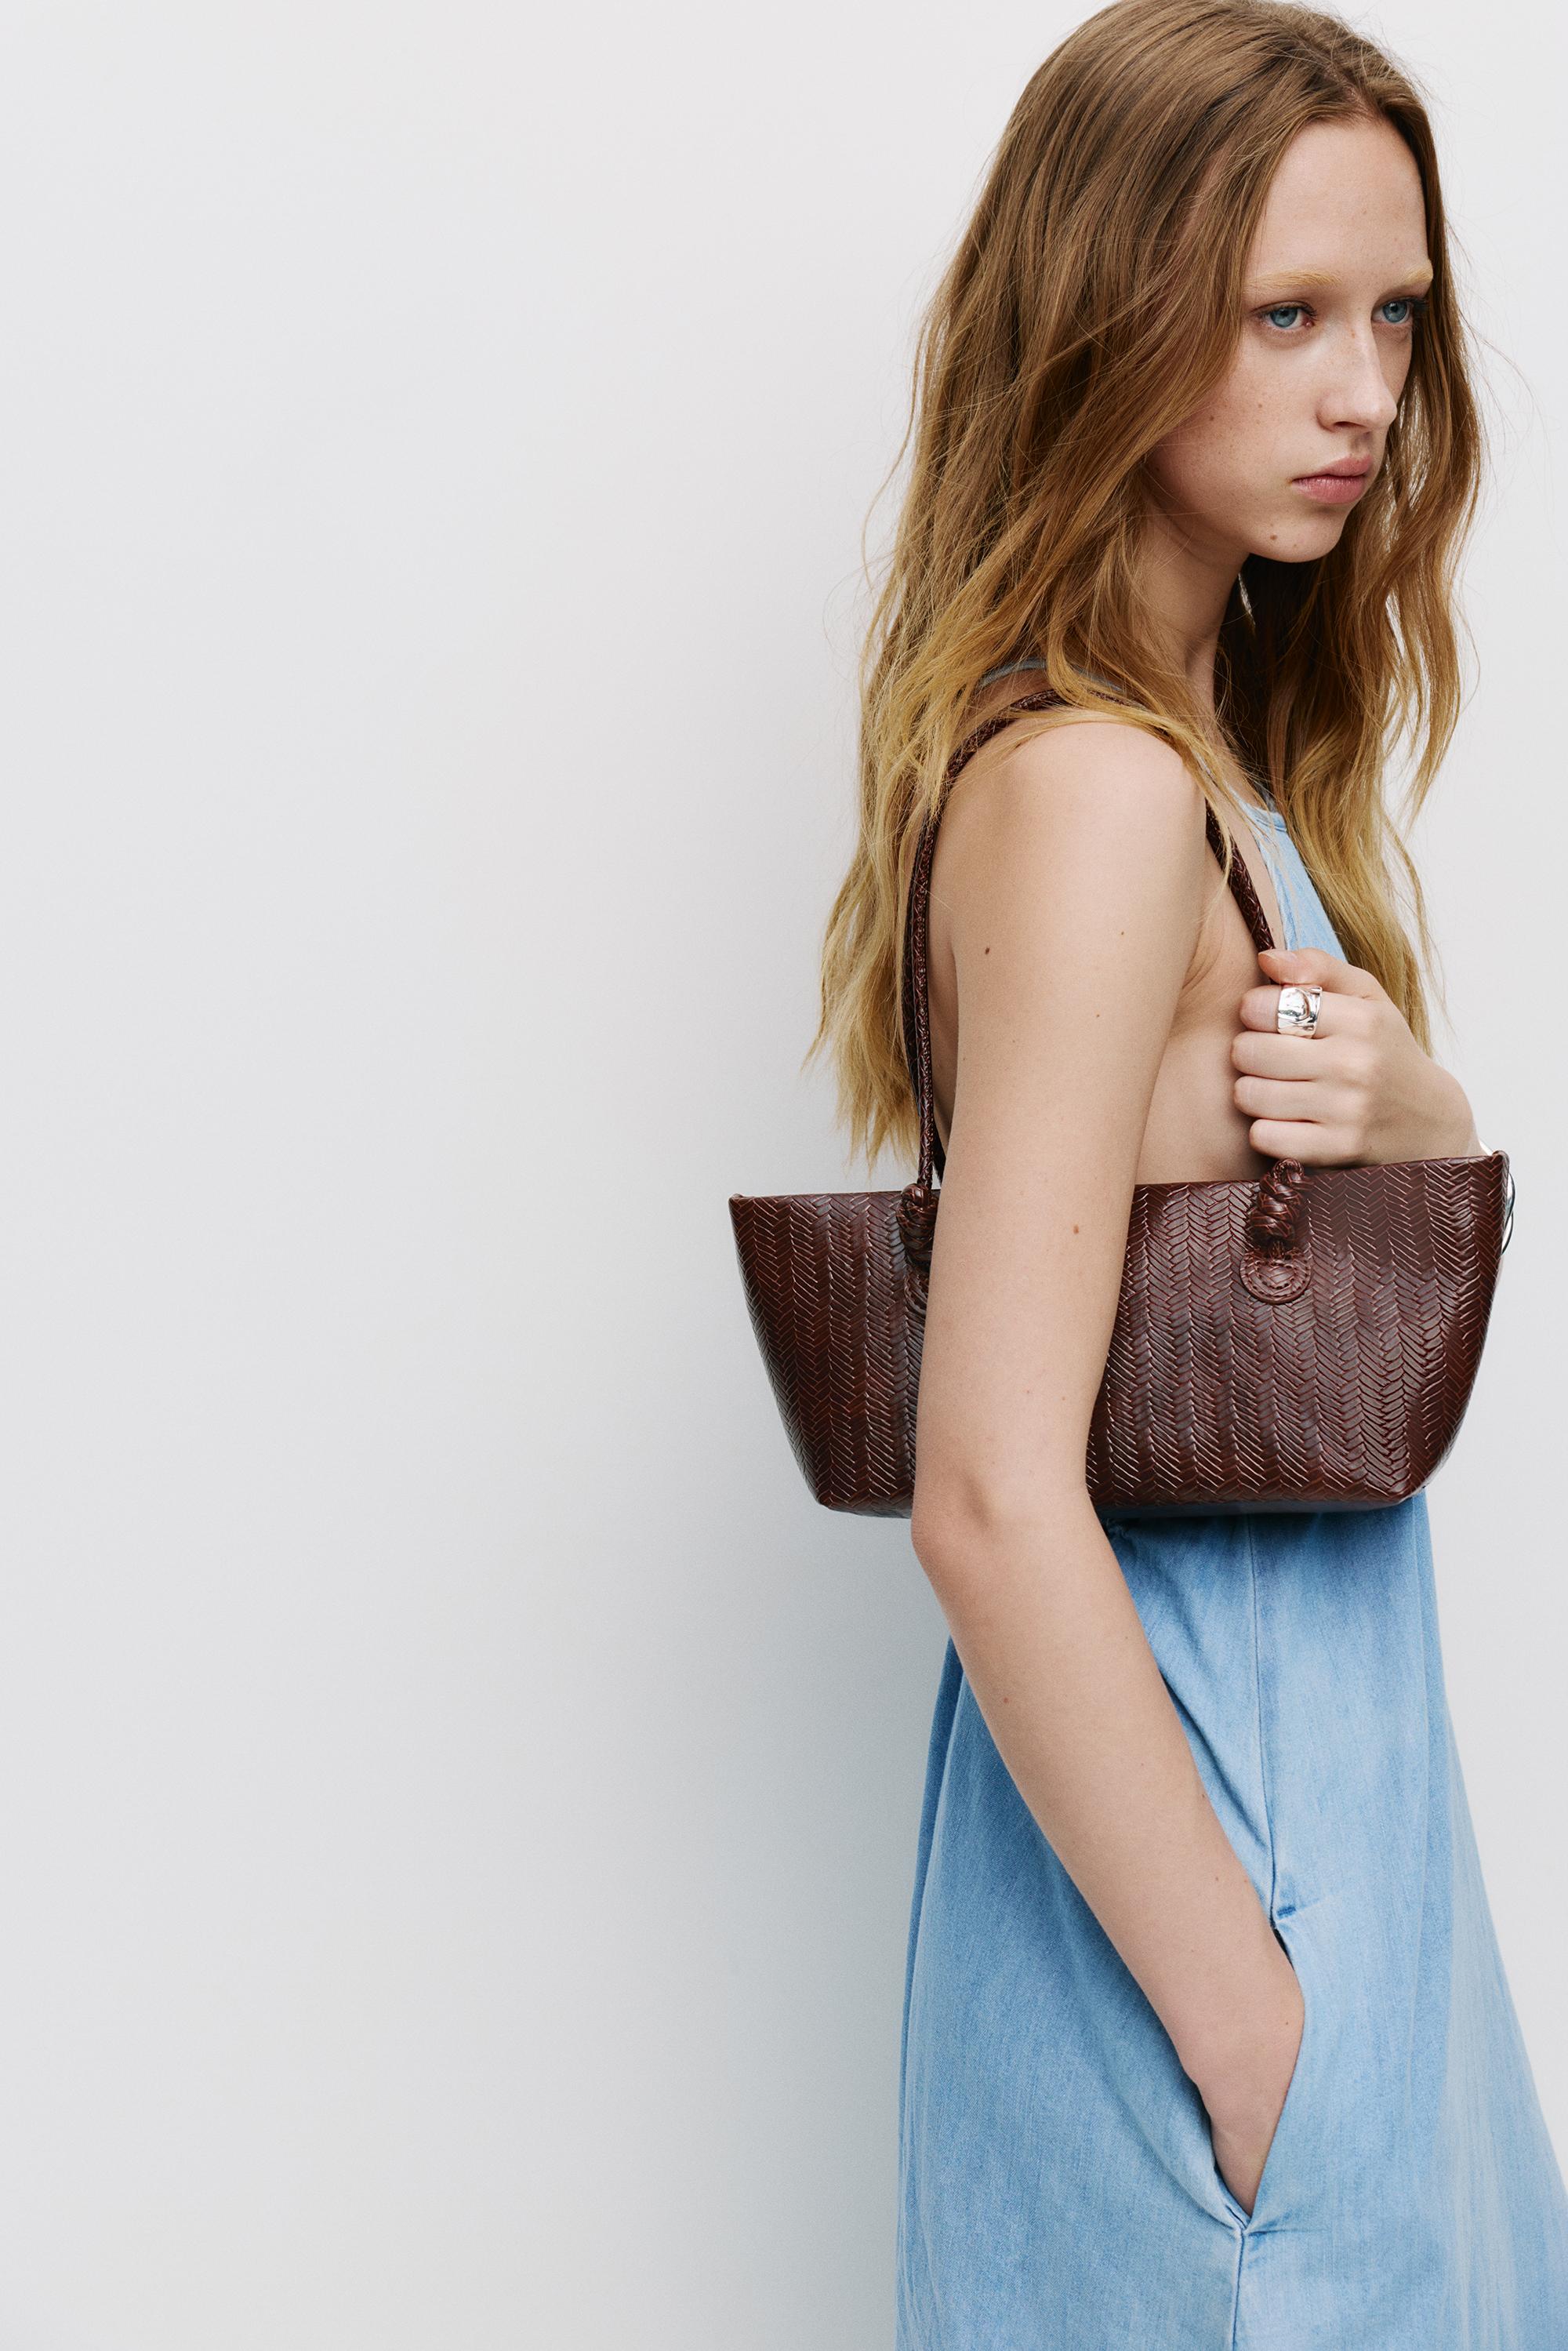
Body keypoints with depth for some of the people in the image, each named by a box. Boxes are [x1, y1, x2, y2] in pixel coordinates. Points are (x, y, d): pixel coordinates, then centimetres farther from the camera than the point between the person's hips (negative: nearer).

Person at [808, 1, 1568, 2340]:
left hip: (1311, 1733, 9)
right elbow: (992, 1495, -27)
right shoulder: (1096, 791, -22)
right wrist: (1253, 2034, -22)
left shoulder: (1232, 741, 6)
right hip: (1185, 1801, -9)